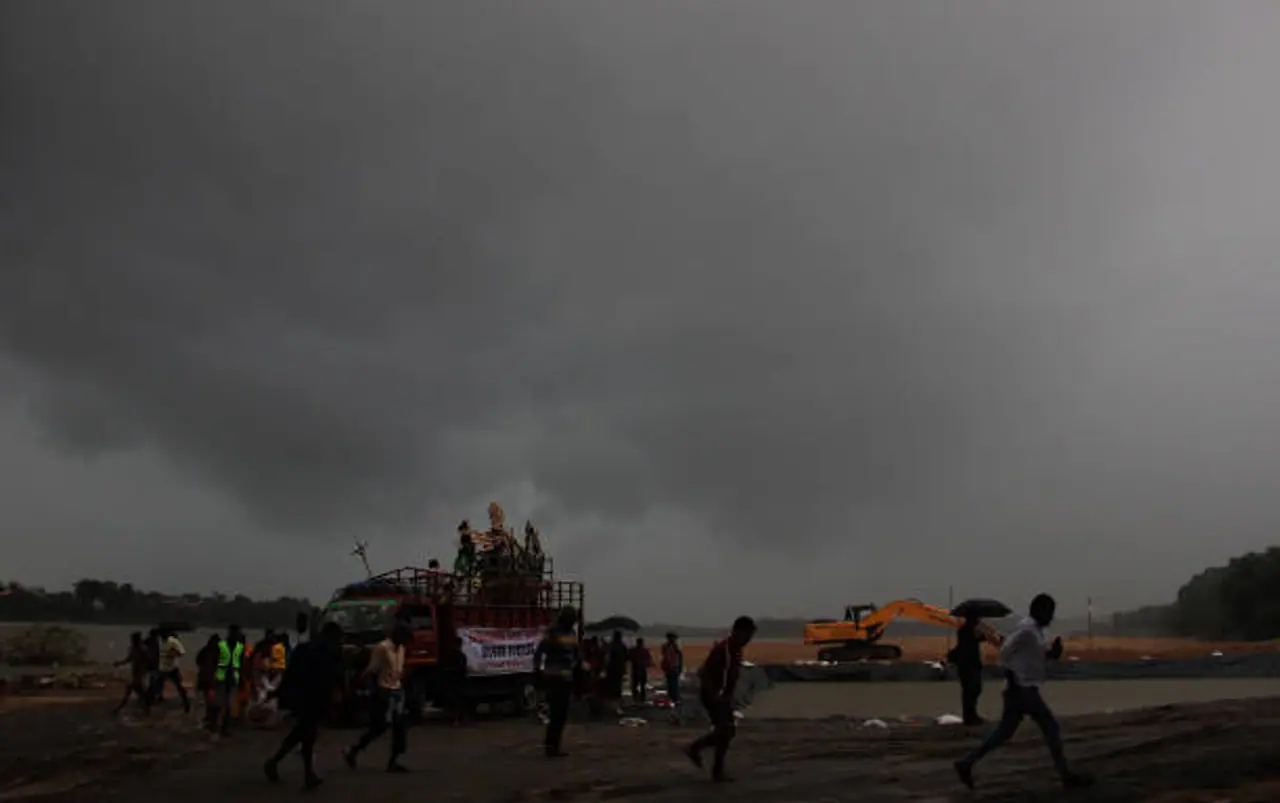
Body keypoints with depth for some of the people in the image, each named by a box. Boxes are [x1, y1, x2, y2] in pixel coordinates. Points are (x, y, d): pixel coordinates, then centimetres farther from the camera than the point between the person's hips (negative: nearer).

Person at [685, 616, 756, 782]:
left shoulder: (737, 650, 7)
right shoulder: (721, 648, -21)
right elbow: (703, 673, -24)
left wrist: (729, 695, 15)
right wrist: (714, 695, -26)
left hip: (724, 695, 9)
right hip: (712, 695, -9)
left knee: (729, 730, 11)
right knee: (726, 731, -7)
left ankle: (695, 748, 23)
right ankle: (718, 771, 8)